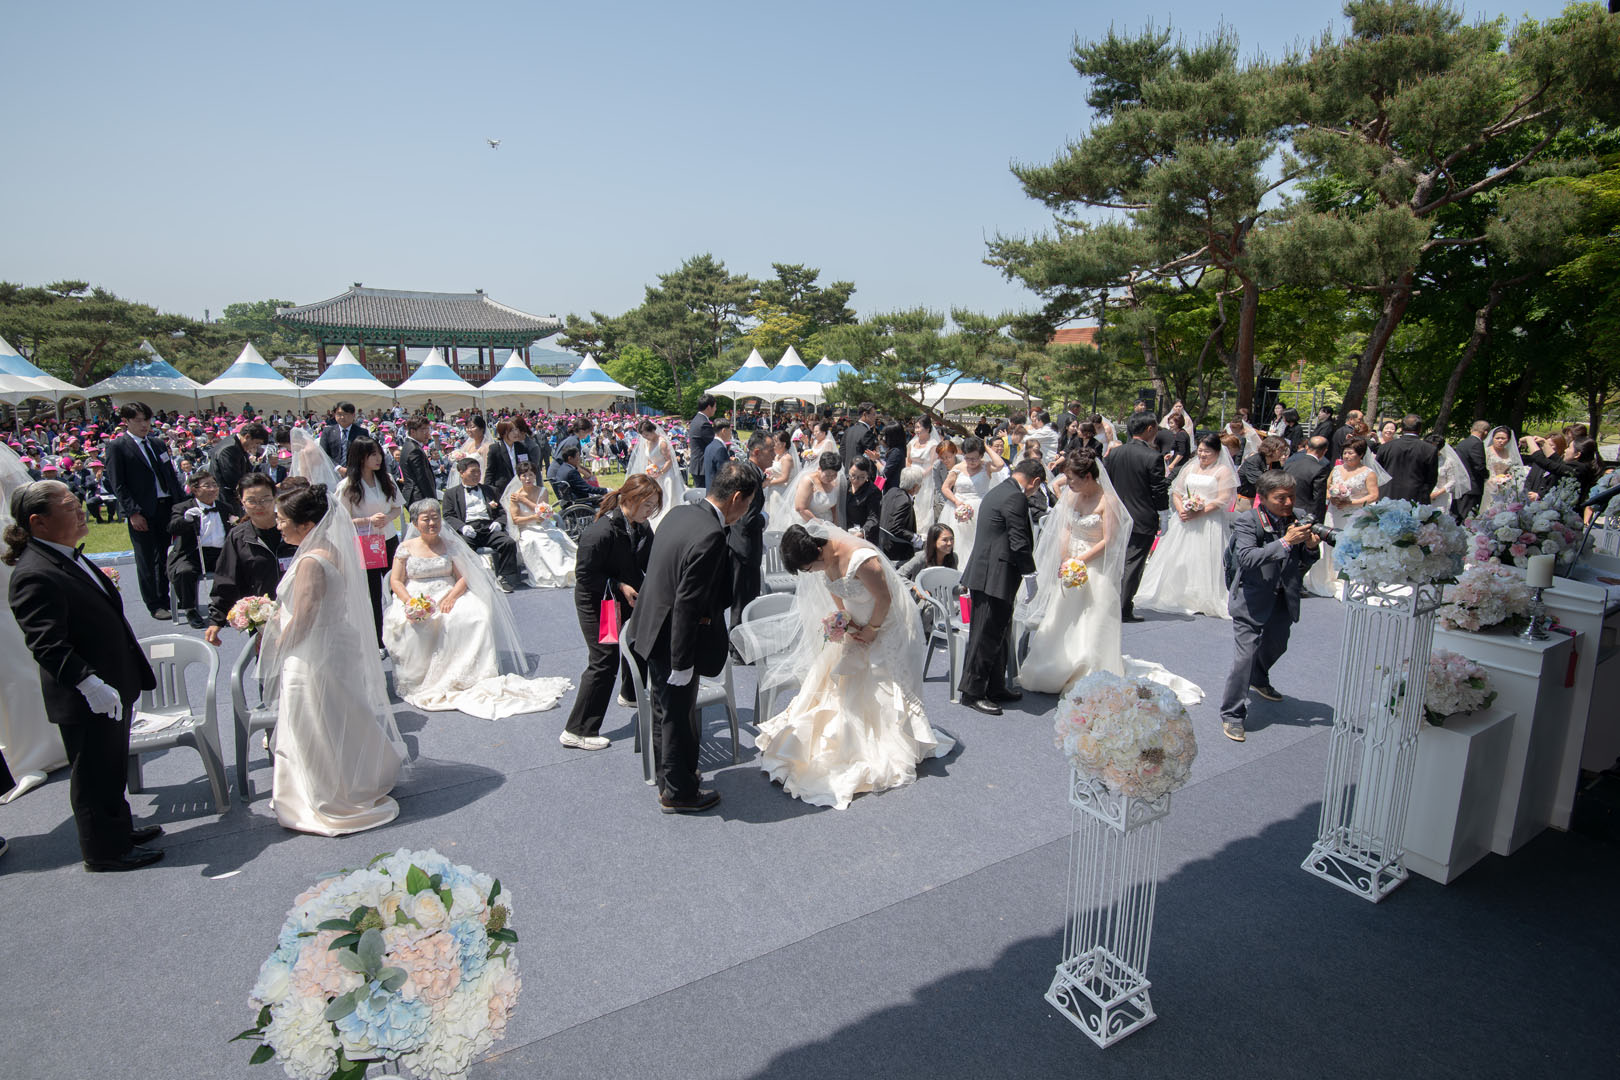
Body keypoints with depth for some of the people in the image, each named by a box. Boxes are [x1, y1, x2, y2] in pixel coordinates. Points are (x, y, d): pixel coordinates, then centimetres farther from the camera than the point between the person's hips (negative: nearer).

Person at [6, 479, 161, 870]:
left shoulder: (68, 558, 9)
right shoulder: (34, 576, -23)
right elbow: (47, 646, -28)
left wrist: (122, 681, 23)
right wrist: (91, 684, -32)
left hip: (112, 690, 10)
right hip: (87, 703, -10)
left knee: (113, 768, 23)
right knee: (95, 775, 7)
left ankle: (119, 830, 40)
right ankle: (104, 851, 22)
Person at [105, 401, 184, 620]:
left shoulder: (158, 443, 14)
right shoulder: (117, 447, -2)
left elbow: (171, 475, 17)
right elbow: (118, 485, -6)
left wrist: (179, 503, 8)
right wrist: (133, 512, -14)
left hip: (167, 506, 5)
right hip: (142, 512, -5)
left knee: (166, 556, 9)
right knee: (147, 560, 4)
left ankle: (165, 599, 20)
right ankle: (155, 605, 11)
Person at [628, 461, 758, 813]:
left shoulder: (680, 512, 0)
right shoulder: (710, 537, -28)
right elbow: (686, 605, -28)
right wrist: (682, 663, -20)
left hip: (653, 629, 9)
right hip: (673, 639, -9)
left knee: (666, 711, 24)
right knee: (677, 715, 10)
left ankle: (670, 777, 44)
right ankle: (678, 793, 29)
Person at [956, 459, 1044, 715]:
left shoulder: (997, 491, 16)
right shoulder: (1016, 498, -16)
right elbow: (1020, 544, -19)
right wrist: (1030, 571, -4)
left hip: (984, 572, 10)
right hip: (996, 578, -10)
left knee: (998, 635, 18)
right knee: (987, 636, -2)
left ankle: (996, 688, 27)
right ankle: (972, 692, 6)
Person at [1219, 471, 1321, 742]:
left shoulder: (1295, 521, -1)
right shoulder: (1247, 521, -16)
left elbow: (1306, 562, 8)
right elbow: (1246, 557, -30)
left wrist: (1311, 546, -14)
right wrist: (1285, 542, -34)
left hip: (1283, 599, 6)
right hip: (1252, 600, -6)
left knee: (1276, 646, 26)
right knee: (1244, 656, -12)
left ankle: (1258, 680, 58)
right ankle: (1232, 715, 2)